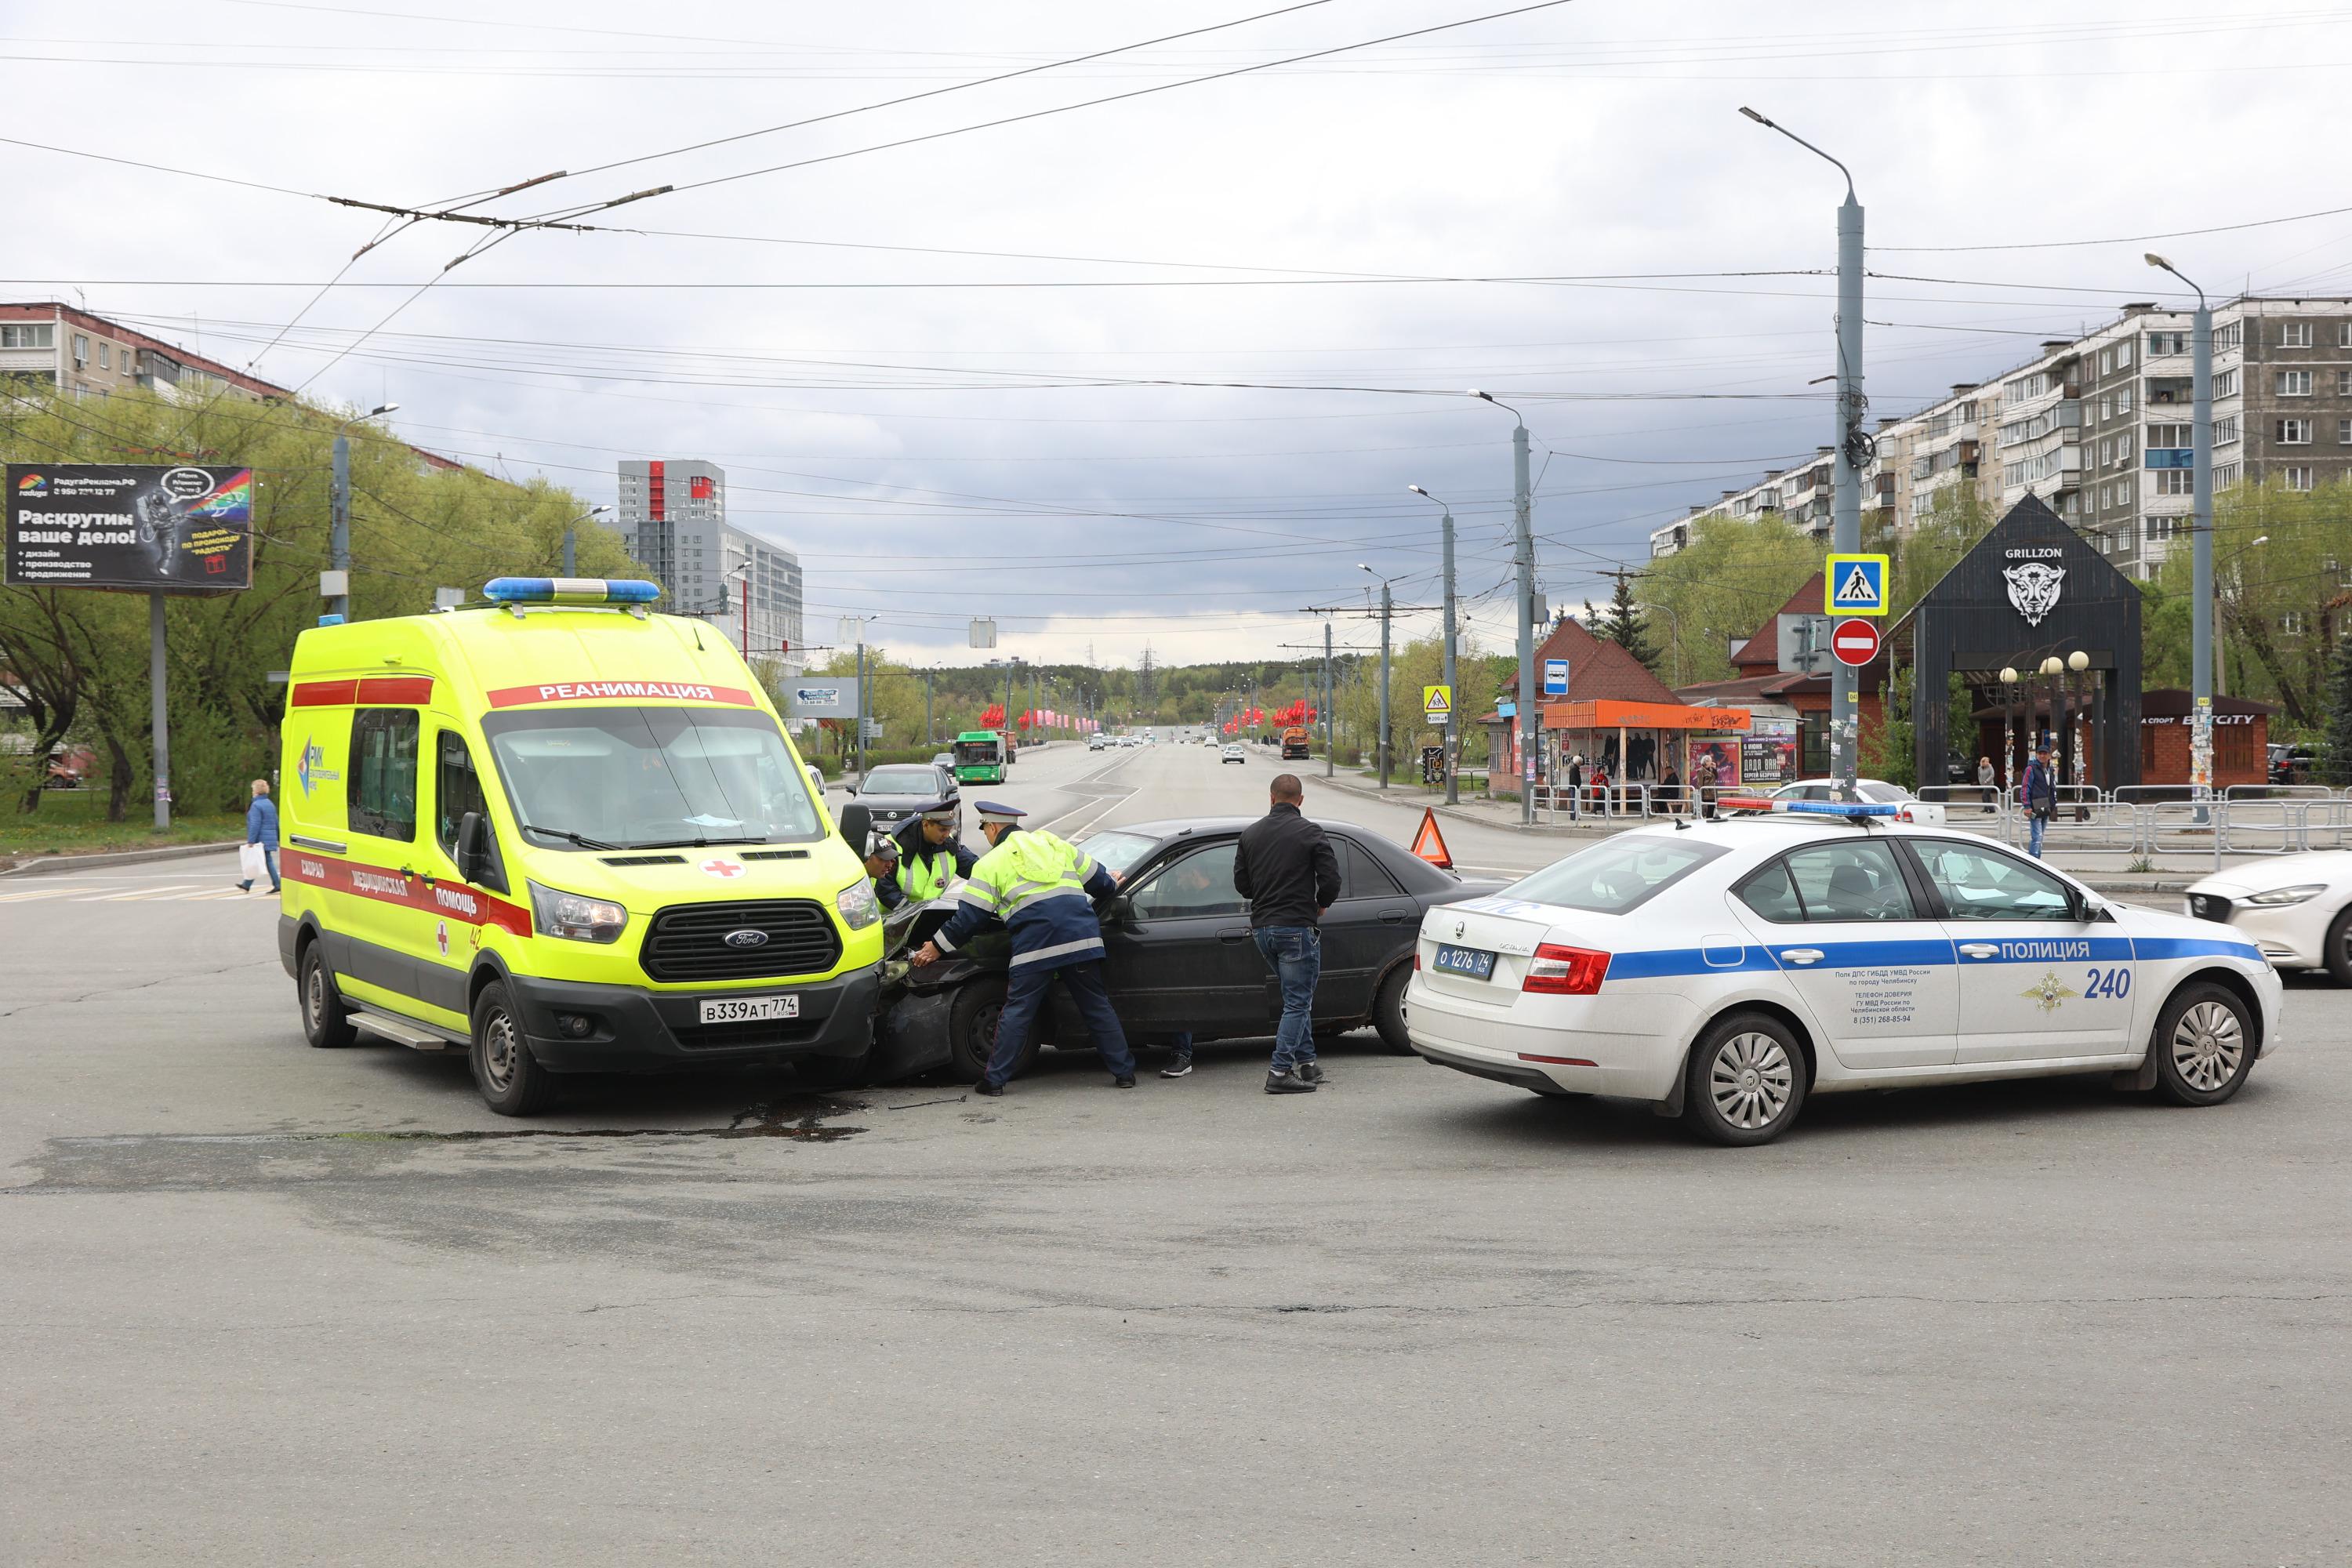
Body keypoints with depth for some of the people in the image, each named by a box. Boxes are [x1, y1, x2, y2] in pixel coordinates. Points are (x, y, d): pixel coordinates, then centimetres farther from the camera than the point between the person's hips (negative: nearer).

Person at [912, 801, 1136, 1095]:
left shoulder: (990, 863, 9)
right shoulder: (1054, 844, 22)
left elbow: (969, 918, 5)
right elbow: (1098, 879, 26)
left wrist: (938, 947, 16)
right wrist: (1111, 886, 49)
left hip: (1035, 944, -4)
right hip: (1082, 938, 4)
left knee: (1017, 1012, 4)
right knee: (1097, 1007, 11)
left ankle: (994, 1079, 5)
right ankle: (1124, 1072, 12)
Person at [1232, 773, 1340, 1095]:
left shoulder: (1250, 834, 8)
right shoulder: (1309, 833, -8)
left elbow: (1240, 883, 10)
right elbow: (1330, 877, -12)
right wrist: (1321, 905, 7)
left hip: (1262, 928, 6)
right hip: (1297, 927, -6)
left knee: (1297, 997, 19)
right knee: (1298, 1001, -2)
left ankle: (1307, 1063, 20)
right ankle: (1280, 1072, -10)